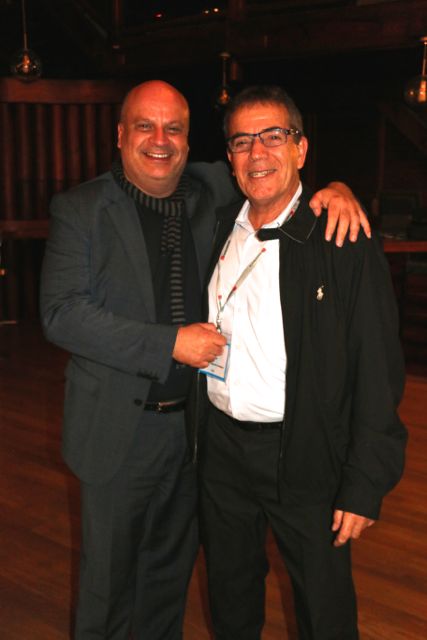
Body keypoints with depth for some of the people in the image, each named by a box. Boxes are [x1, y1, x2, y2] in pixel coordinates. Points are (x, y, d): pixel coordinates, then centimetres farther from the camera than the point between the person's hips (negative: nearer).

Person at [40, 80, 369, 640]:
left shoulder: (212, 191, 0)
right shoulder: (80, 209, -8)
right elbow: (62, 314, -17)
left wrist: (334, 189, -12)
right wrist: (171, 343, -22)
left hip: (194, 421, 4)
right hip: (119, 428, -3)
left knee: (172, 565, 22)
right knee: (108, 575, 14)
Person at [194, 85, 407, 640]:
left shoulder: (344, 241, -13)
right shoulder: (217, 227, 4)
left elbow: (378, 371, -13)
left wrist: (365, 486, -14)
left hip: (305, 459, -4)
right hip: (220, 445, 5)